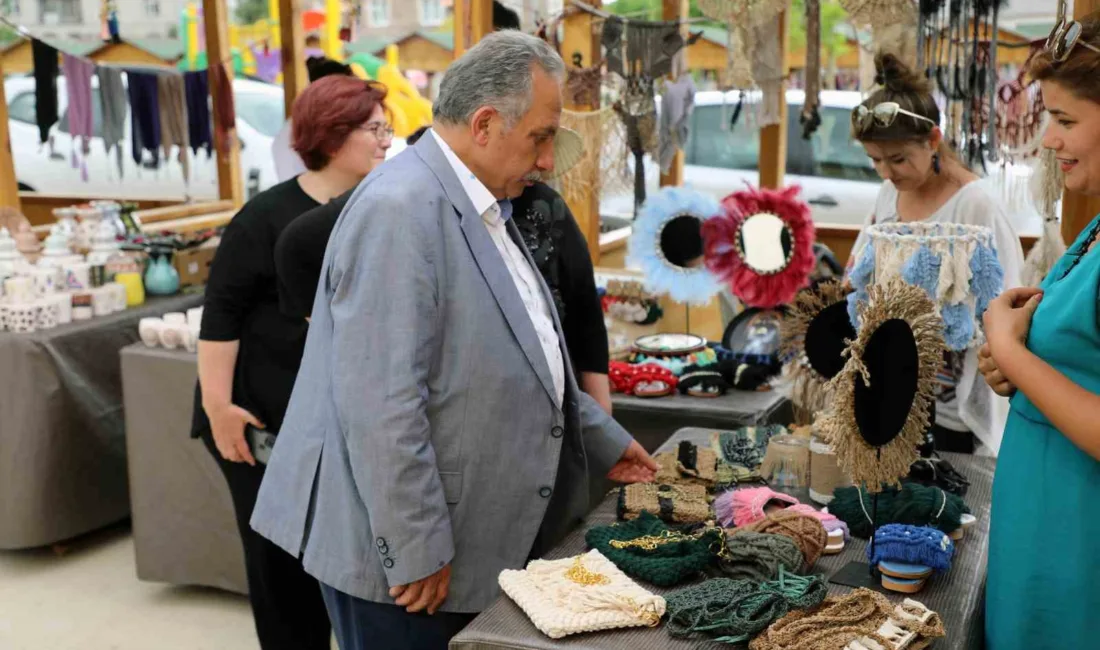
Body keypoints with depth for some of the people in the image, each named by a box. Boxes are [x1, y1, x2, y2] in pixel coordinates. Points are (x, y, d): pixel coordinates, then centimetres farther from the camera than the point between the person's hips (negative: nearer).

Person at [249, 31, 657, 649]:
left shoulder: (484, 209, 11)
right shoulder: (399, 210, -20)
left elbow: (524, 362, 21)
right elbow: (381, 405, -24)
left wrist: (604, 441, 19)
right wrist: (415, 551, -20)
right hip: (404, 555, -9)